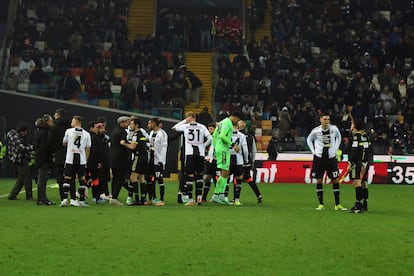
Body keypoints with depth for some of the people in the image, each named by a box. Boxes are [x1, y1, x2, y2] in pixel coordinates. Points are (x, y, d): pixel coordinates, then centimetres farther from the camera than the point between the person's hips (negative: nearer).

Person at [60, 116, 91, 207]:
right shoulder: (86, 134, 7)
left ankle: (64, 199, -8)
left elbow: (64, 143, 14)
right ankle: (81, 200, 8)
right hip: (82, 159, 1)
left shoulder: (69, 131, 2)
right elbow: (88, 149, 7)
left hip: (70, 159, -1)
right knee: (82, 179, 7)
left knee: (67, 178, 1)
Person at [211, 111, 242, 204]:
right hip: (223, 150, -10)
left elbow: (214, 135, 23)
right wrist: (232, 144, -17)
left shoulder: (222, 122, 20)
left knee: (225, 173, 11)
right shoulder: (228, 123, -10)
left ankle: (221, 195, 10)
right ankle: (216, 195, -10)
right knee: (224, 173, -10)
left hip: (218, 149, 10)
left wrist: (215, 148, 24)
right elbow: (222, 136, -22)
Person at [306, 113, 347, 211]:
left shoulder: (334, 128, -5)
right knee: (319, 180, 0)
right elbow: (309, 140, 12)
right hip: (319, 158, -1)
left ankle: (337, 204, 4)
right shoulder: (316, 130, -7)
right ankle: (321, 204, 9)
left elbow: (339, 137, 15)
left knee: (335, 180, -1)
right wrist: (313, 151, 3)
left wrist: (335, 149, 8)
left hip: (331, 157, 1)